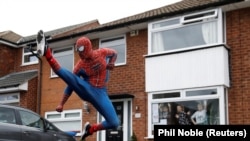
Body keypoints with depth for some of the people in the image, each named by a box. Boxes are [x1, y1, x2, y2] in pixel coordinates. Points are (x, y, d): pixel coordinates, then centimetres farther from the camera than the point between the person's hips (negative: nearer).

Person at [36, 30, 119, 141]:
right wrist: (61, 104, -5)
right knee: (69, 76, -31)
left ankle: (91, 129, 11)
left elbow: (114, 53, 20)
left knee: (114, 123, -11)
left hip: (100, 93, 2)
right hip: (86, 90, -1)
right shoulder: (80, 66, -6)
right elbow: (71, 85, -1)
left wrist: (111, 63, -2)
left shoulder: (102, 53, -3)